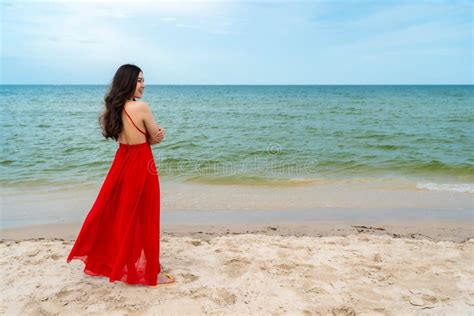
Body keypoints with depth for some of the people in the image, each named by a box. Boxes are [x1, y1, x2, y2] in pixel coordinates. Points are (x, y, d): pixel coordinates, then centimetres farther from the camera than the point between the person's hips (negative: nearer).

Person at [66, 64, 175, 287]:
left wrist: (151, 135, -5)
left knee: (115, 213, 20)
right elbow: (156, 138, -9)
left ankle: (105, 261, 36)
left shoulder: (114, 108, 4)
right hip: (140, 165, -7)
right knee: (142, 219, 4)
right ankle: (148, 271, 18)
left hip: (122, 162, 7)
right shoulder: (141, 106, -19)